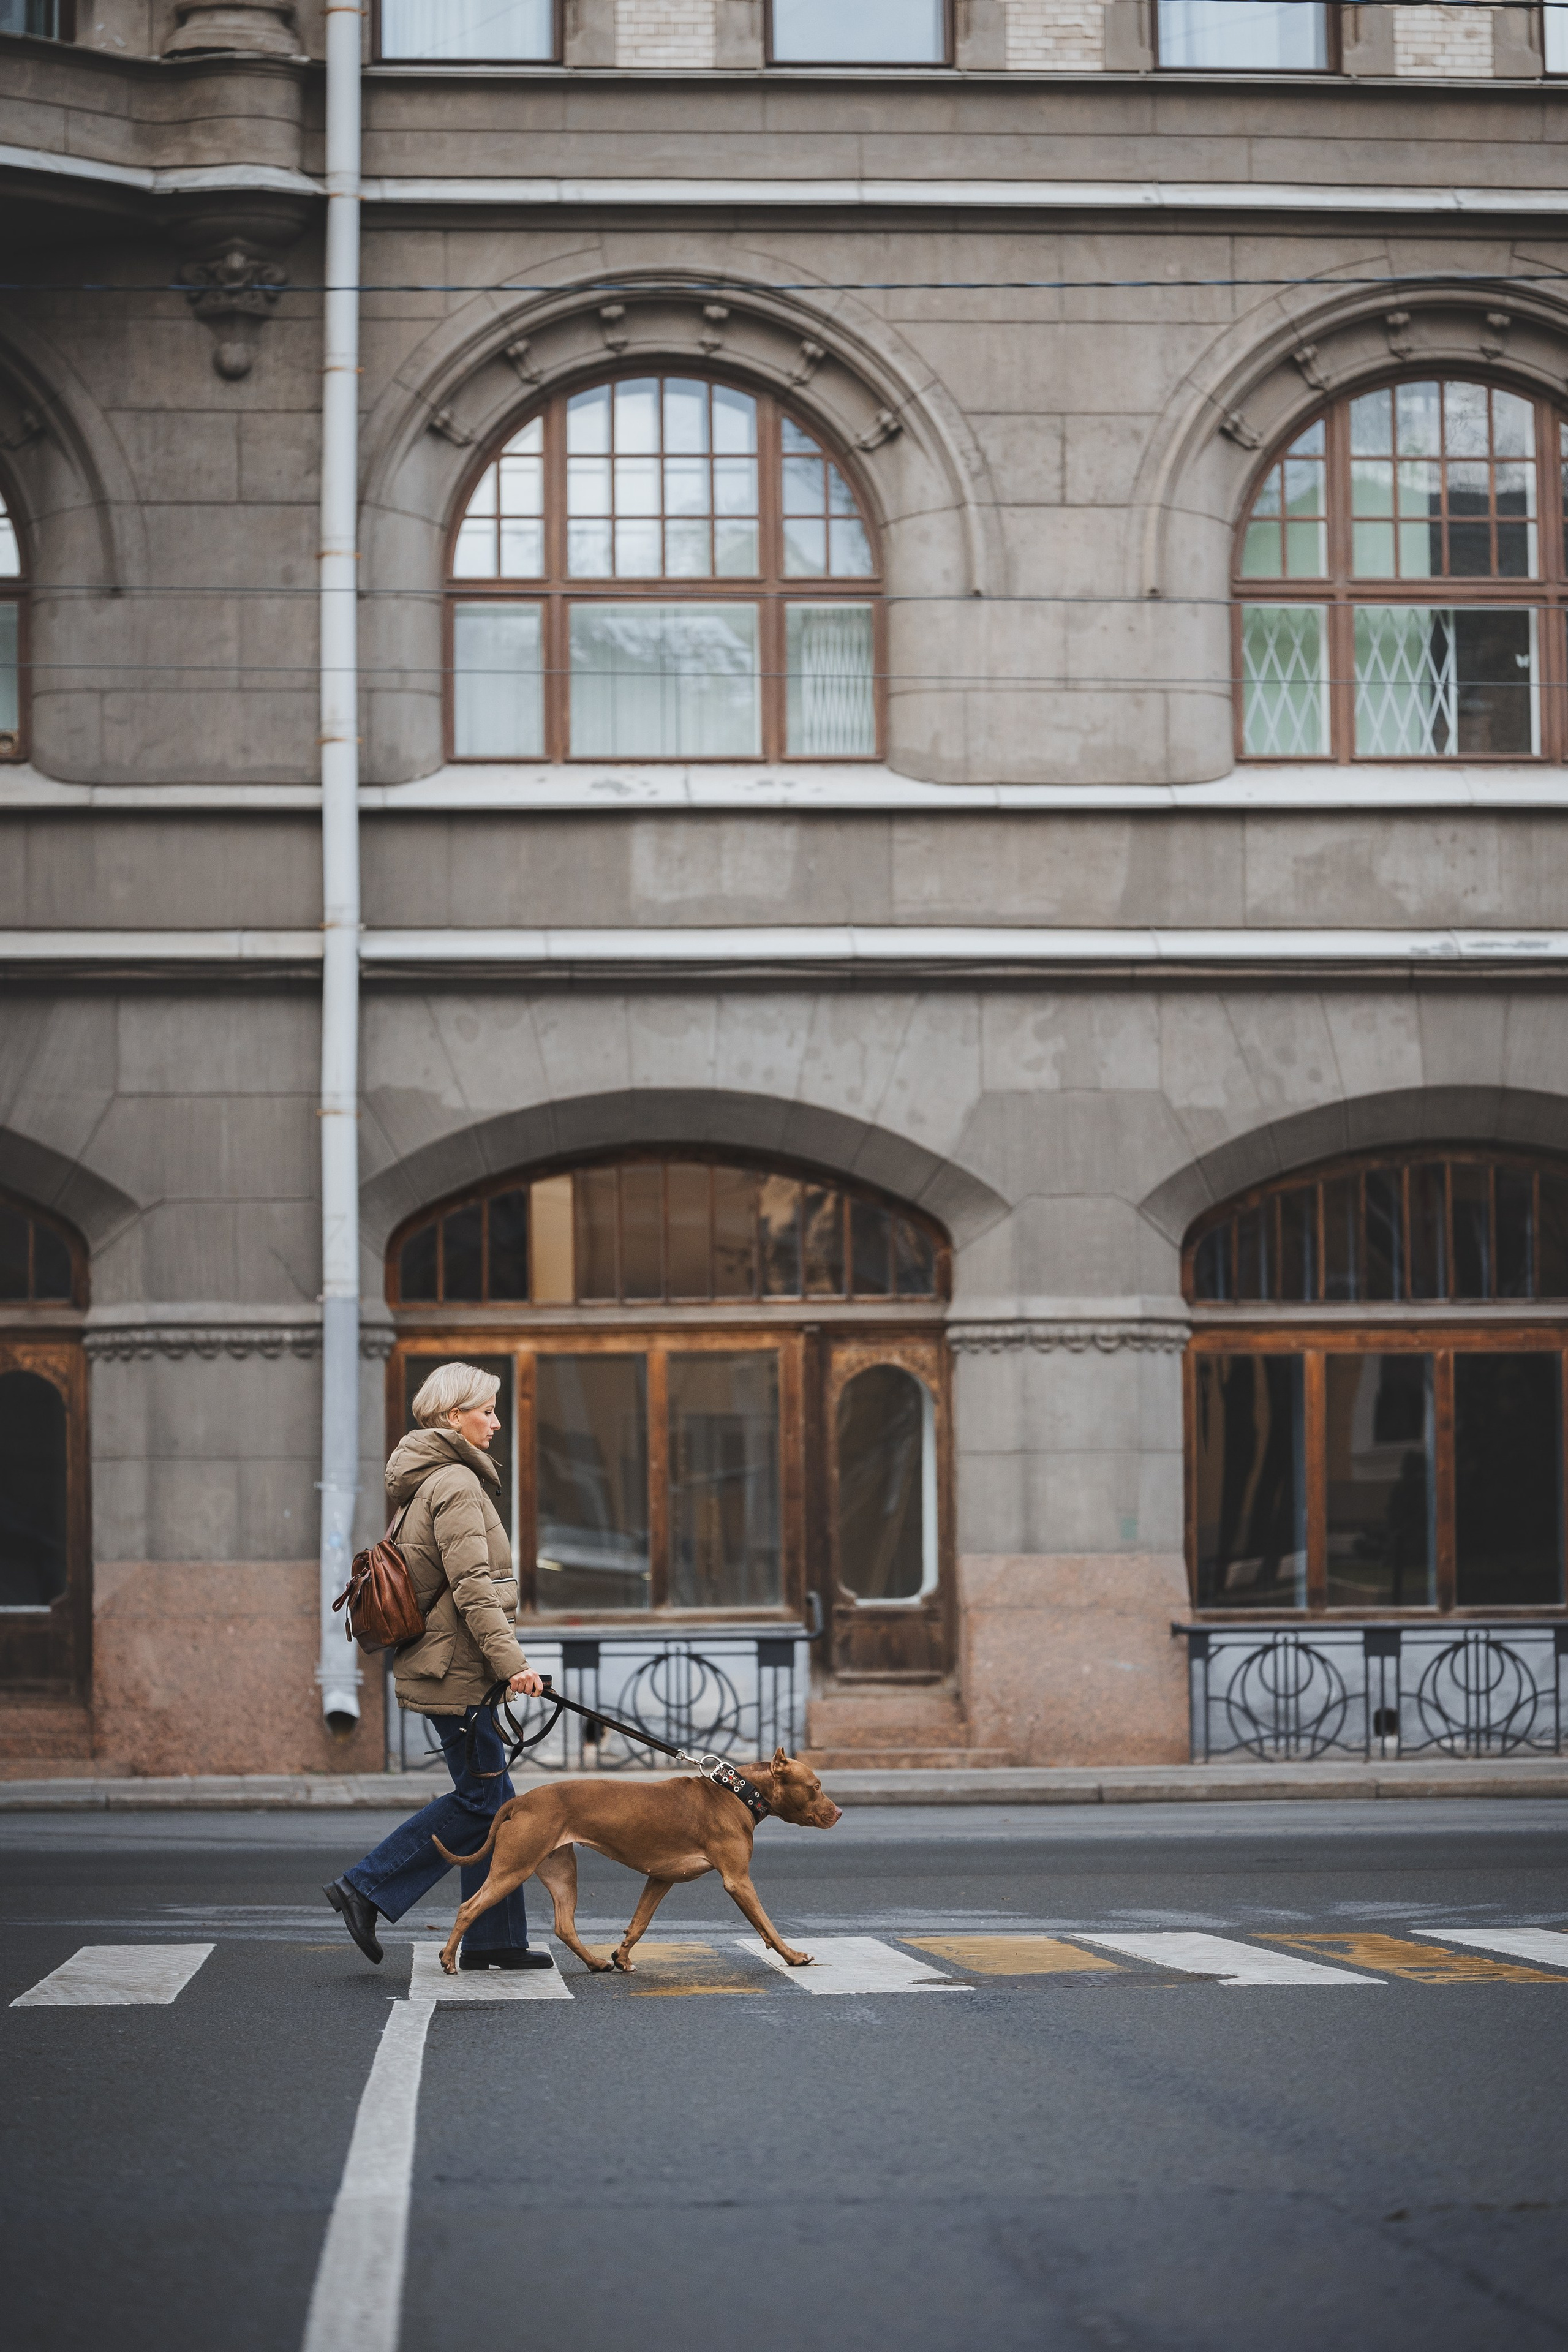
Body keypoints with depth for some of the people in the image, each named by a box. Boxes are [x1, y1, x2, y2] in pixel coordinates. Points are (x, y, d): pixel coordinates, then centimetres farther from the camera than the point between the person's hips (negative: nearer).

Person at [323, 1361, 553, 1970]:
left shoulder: (431, 1481, 18)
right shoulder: (456, 1484, -14)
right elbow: (472, 1586, -22)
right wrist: (510, 1660, -23)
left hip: (444, 1665, 10)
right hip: (456, 1670, -10)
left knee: (492, 1802, 10)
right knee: (481, 1800, -4)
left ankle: (494, 1940, 12)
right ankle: (365, 1889, -2)